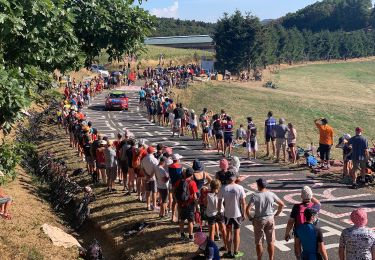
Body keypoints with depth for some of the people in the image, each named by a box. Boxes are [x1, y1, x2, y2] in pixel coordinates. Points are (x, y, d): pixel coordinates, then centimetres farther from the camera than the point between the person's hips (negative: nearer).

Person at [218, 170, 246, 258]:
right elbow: (243, 202, -10)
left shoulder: (223, 188, -10)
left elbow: (220, 202, -6)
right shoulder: (240, 188, -12)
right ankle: (236, 252, 18)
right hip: (237, 214, -1)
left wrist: (219, 212, 7)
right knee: (236, 233, 11)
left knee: (228, 233, 14)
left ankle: (229, 252, 20)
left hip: (227, 214, 1)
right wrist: (243, 213, 2)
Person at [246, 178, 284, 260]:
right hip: (270, 219, 3)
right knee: (271, 242, 13)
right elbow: (282, 204, 4)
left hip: (259, 220, -2)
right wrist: (276, 214, 11)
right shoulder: (271, 194, -4)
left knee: (259, 242, 11)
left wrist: (250, 218, -5)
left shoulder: (255, 196, -14)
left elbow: (247, 209, -20)